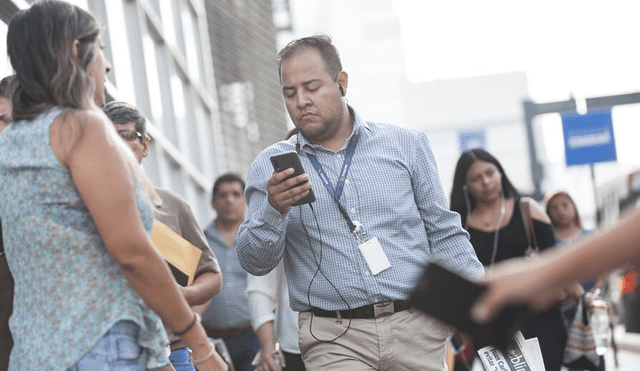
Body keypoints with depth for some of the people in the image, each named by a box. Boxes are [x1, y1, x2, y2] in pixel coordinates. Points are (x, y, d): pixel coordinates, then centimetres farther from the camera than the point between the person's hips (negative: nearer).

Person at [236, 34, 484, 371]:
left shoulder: (405, 145, 9)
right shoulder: (270, 168, 7)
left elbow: (444, 234, 12)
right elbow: (254, 263, 2)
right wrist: (274, 209, -17)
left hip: (417, 329, 1)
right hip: (334, 341, -1)